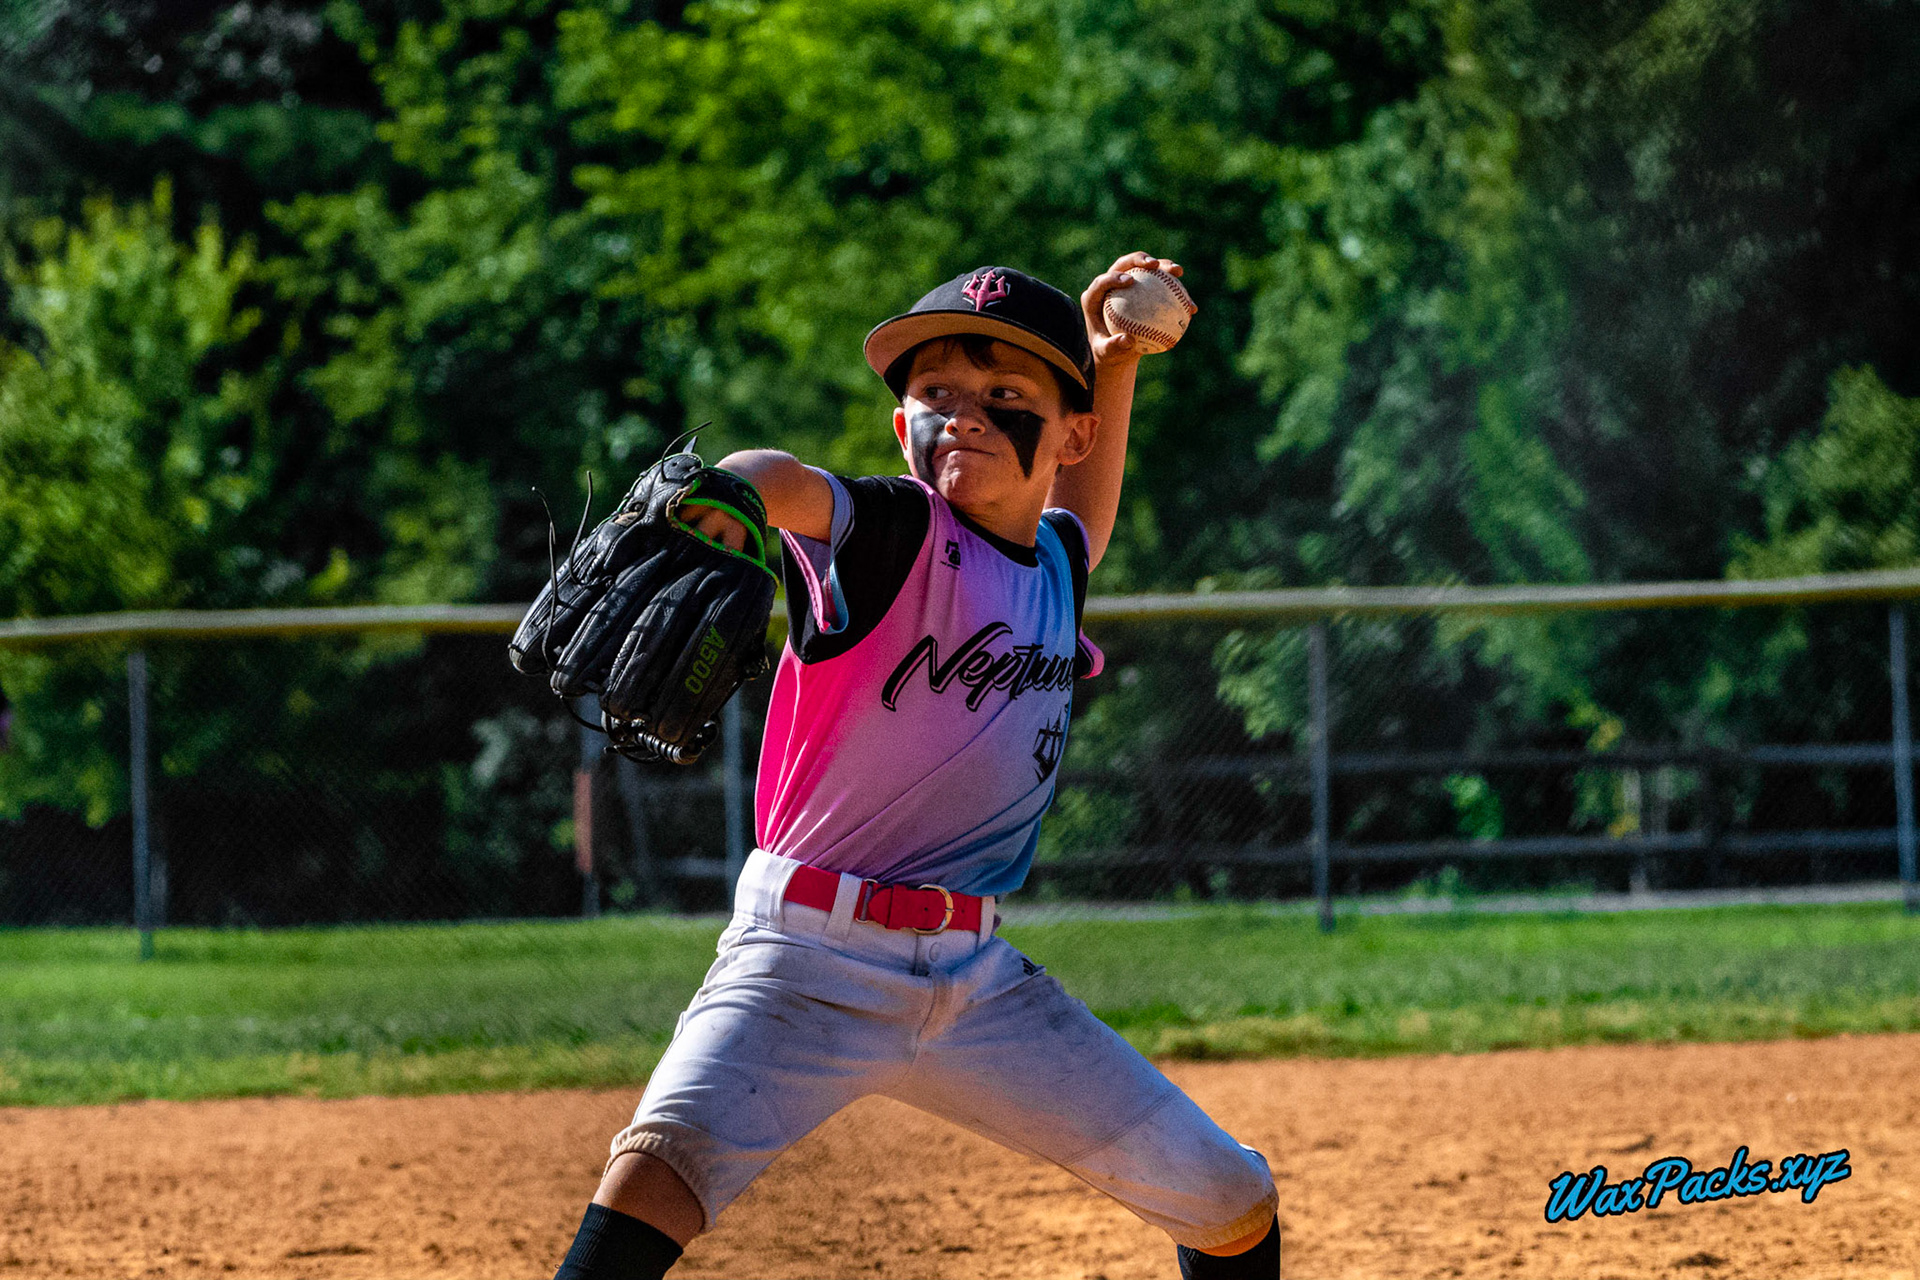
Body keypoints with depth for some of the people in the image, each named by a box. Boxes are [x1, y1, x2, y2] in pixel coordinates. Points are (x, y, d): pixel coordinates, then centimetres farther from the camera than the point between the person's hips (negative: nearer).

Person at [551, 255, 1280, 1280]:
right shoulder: (895, 532, -10)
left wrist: (1112, 365, 26)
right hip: (812, 959, -6)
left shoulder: (1054, 565, 9)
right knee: (664, 1157, -33)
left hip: (976, 976, 6)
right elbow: (796, 487, -35)